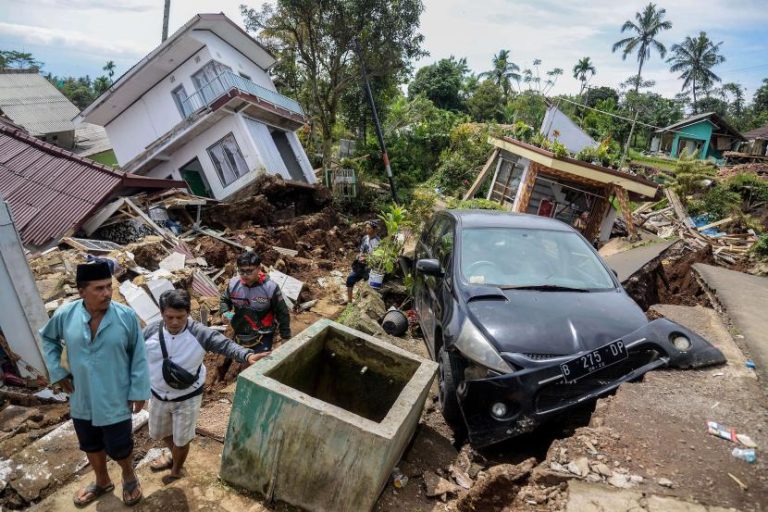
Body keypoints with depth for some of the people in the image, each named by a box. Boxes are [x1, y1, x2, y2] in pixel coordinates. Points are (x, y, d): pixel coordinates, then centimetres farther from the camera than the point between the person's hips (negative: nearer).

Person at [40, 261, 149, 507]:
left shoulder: (126, 316, -19)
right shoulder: (65, 315, -12)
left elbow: (139, 356, -11)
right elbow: (46, 338, 10)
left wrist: (139, 391, -9)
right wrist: (56, 371, 2)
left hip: (116, 401, -3)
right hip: (82, 401, 4)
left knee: (119, 448, 12)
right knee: (91, 446, 25)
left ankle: (129, 476, 45)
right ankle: (102, 482, 52)